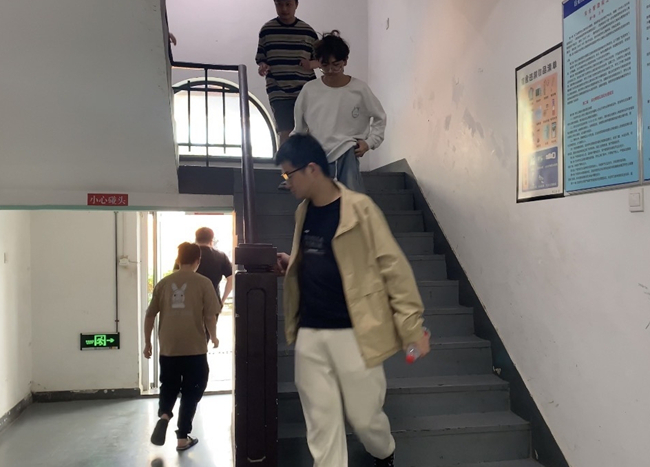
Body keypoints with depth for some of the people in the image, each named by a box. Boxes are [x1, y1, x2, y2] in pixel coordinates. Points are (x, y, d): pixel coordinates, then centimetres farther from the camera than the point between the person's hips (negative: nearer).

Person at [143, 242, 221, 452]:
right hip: (195, 349, -2)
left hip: (168, 348, 3)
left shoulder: (164, 283, 4)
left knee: (168, 387, 21)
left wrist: (147, 342, 16)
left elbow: (150, 315, 6)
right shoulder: (203, 283, -5)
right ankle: (183, 438, 15)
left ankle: (163, 416, -5)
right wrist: (214, 337, 9)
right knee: (191, 392, 12)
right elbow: (210, 316, -8)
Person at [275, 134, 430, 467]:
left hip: (353, 333, -5)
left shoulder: (359, 208, -11)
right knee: (321, 423, 8)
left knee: (364, 415, 11)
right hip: (310, 334, 6)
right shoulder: (304, 212, 10)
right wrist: (289, 265, 4)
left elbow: (393, 266, -11)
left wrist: (412, 325, -14)